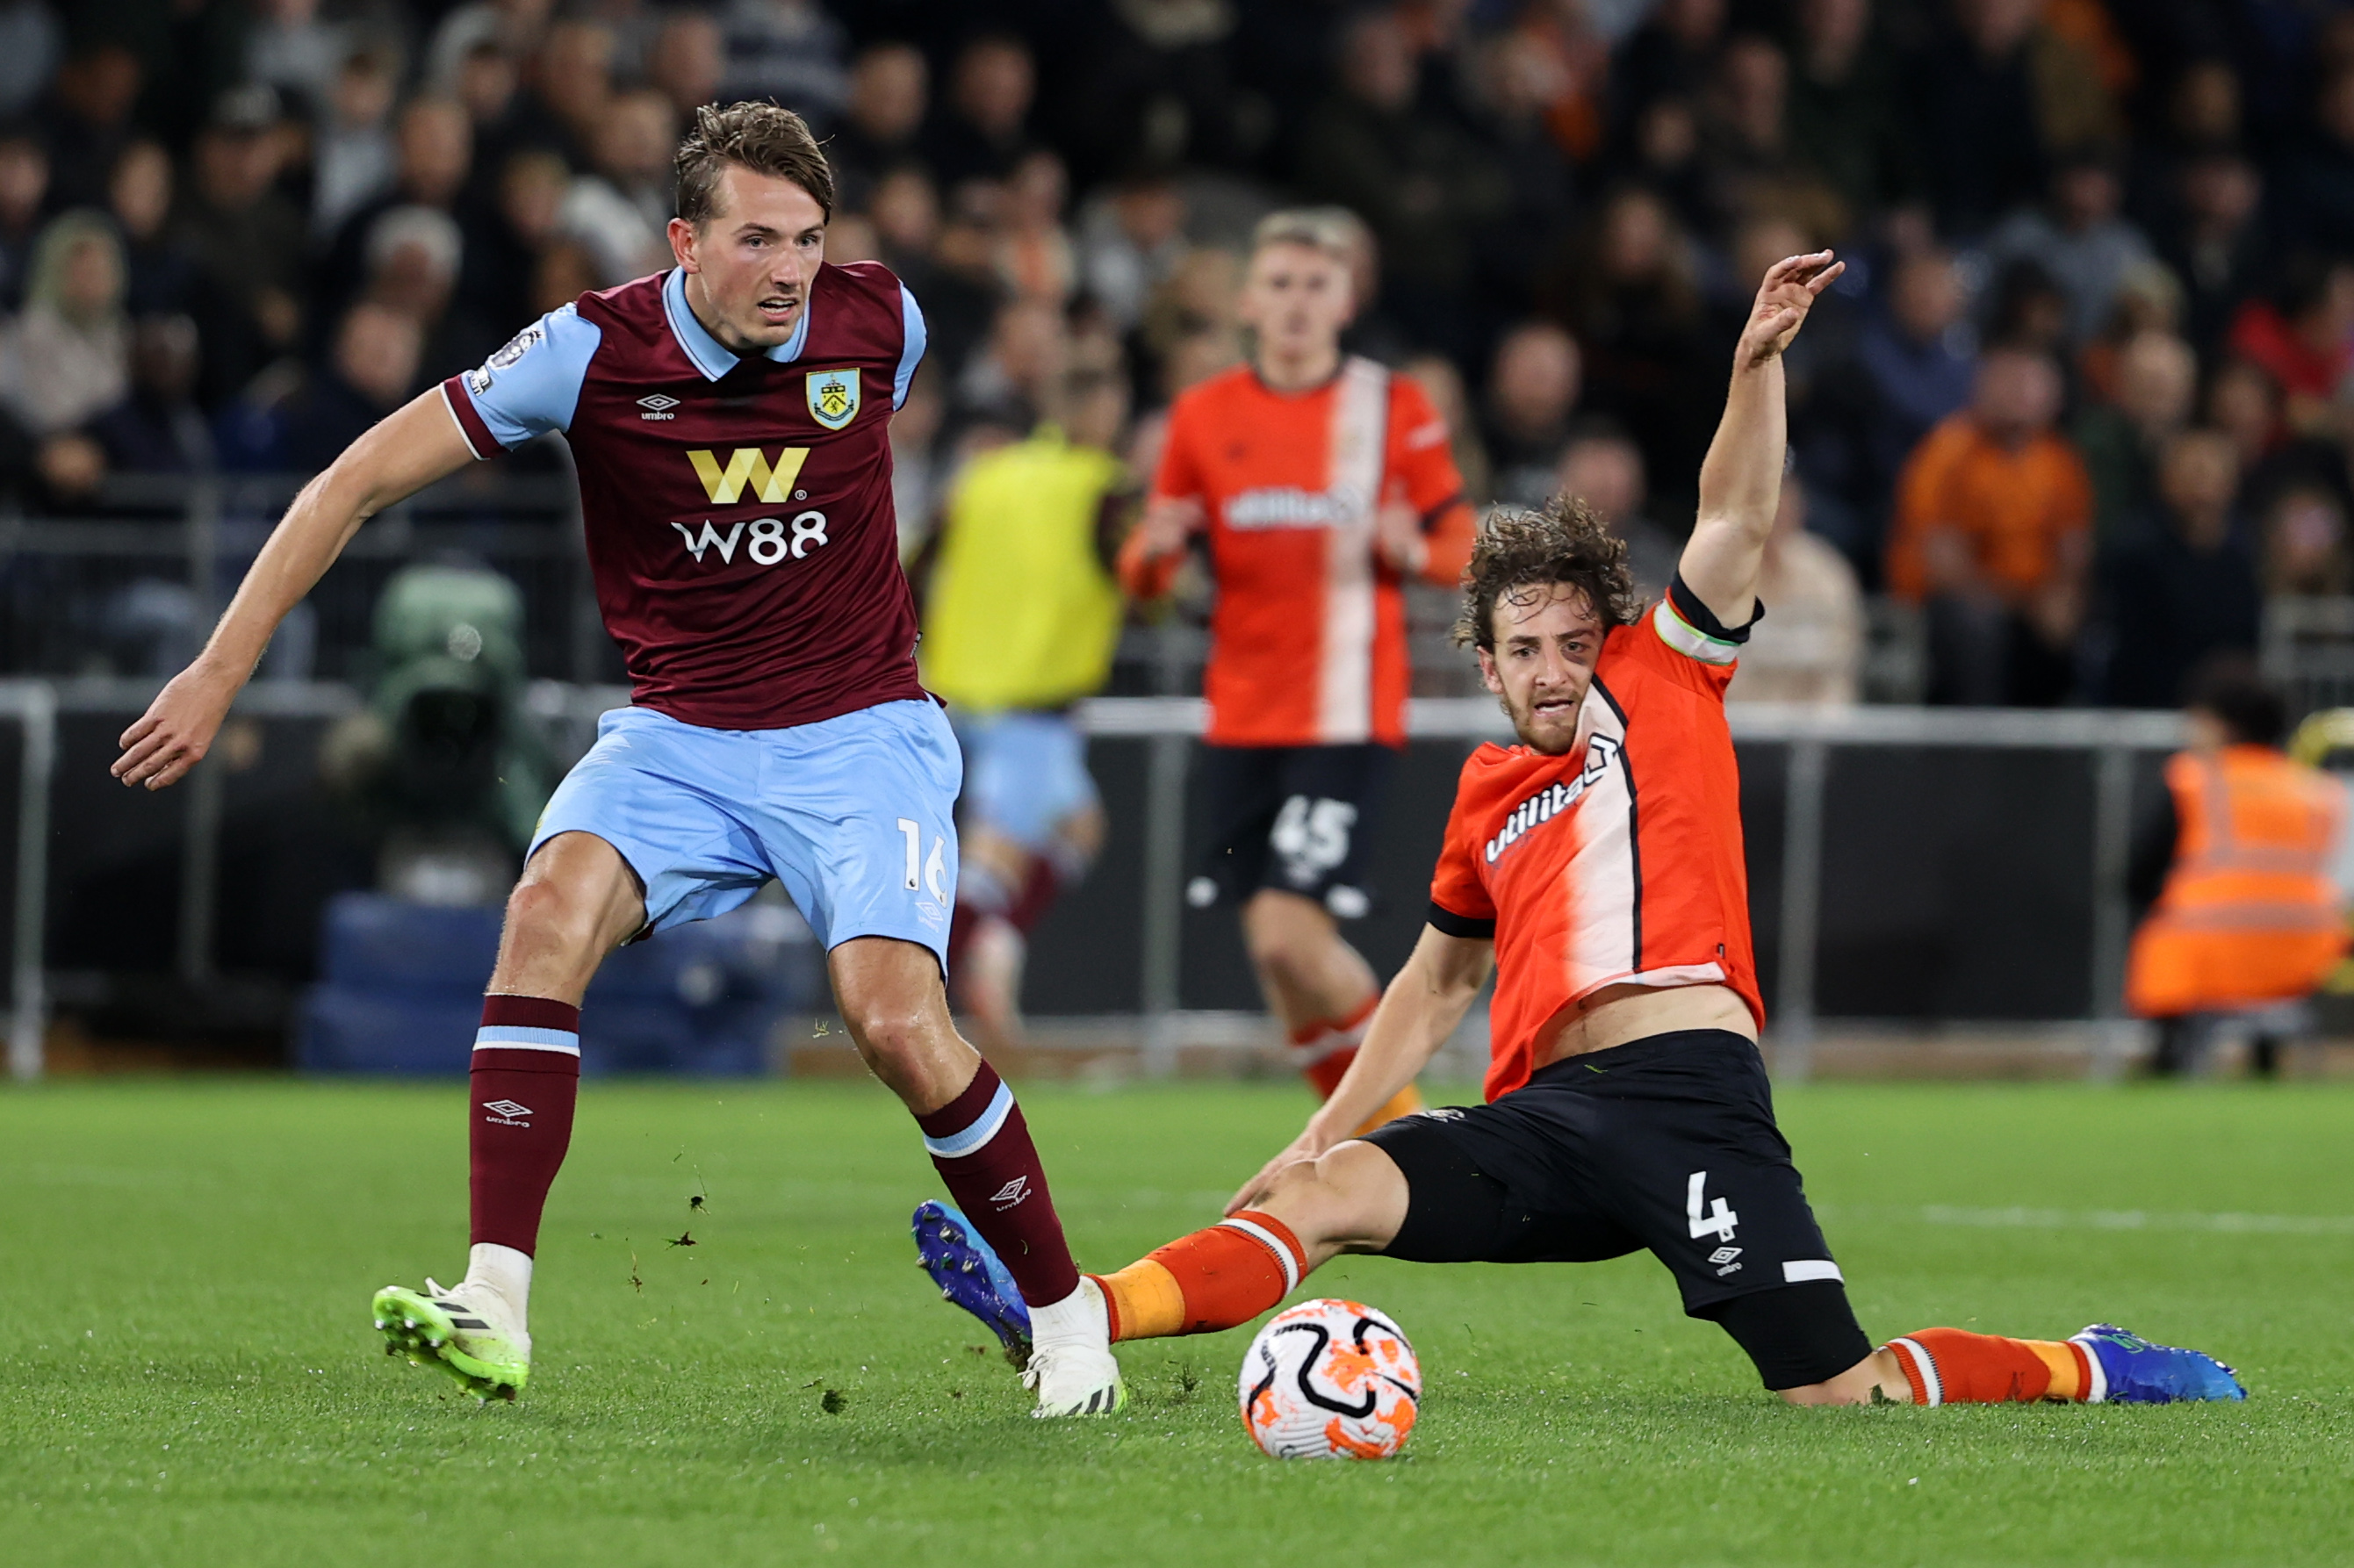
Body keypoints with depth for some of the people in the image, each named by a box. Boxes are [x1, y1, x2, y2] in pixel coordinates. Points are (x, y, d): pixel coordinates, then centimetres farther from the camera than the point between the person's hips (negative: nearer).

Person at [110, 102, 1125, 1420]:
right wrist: (220, 672, -10)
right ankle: (496, 1307, -30)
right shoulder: (596, 351, -13)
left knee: (896, 1020, -21)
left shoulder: (880, 322, -9)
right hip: (677, 735, 1)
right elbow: (360, 482, -8)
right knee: (552, 907, -28)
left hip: (859, 732, -1)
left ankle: (1065, 1311, 1)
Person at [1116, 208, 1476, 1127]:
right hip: (1241, 717, 4)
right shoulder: (1203, 414, 7)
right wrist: (1154, 549, -12)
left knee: (1293, 938, -16)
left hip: (1348, 715, -4)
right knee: (1273, 950, 4)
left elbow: (1460, 546, 5)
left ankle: (1401, 1116, 2)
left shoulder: (1396, 409, 1)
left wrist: (1415, 552, -17)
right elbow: (1144, 579, 12)